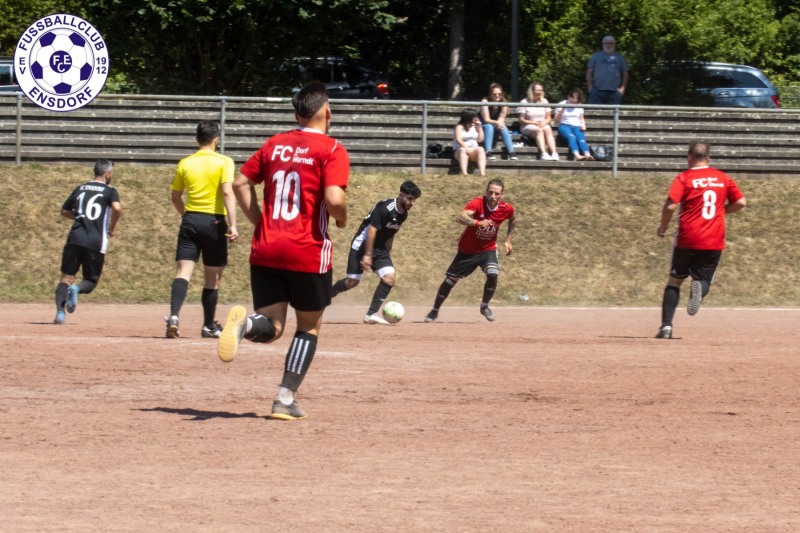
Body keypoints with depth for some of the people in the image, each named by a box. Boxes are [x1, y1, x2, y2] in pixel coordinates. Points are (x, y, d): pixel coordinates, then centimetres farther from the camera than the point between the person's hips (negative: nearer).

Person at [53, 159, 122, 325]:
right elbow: (117, 208, -15)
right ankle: (77, 289, -22)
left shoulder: (80, 189, 18)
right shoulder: (109, 191, 5)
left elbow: (64, 211, 26)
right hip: (96, 242, -3)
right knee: (91, 280, 12)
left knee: (66, 278, 3)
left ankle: (60, 311, -20)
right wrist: (112, 228, 0)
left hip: (75, 238, 3)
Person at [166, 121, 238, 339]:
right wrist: (232, 225, -19)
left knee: (183, 272, -5)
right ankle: (209, 326, 20)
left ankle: (174, 316, -27)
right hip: (214, 221, -2)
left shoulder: (185, 163, 6)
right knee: (212, 278, 11)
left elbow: (175, 198, 14)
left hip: (190, 221, 2)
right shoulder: (224, 162, -4)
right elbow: (227, 192, -16)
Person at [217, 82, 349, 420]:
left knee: (270, 328, 7)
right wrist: (342, 218, 3)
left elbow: (241, 183, 13)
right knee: (309, 327, 14)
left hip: (265, 250, 4)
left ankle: (245, 322, -28)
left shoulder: (274, 145, 11)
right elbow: (333, 199, -18)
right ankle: (286, 399, 7)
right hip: (308, 253, -4)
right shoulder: (331, 150, -6)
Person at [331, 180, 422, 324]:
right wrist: (367, 255, -25)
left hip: (379, 248, 8)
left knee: (390, 277, -11)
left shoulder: (403, 214, 5)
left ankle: (371, 314, -9)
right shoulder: (385, 208, -22)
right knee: (352, 281, -7)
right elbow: (371, 230, -24)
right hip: (362, 246, -8)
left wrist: (387, 255, 20)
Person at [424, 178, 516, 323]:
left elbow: (513, 220, 12)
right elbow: (460, 217, -45)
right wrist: (477, 222, -61)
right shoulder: (477, 203, -27)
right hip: (467, 250, -2)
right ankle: (435, 310, 27)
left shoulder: (506, 209, -14)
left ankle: (485, 306, 2)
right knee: (450, 280, 5)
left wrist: (508, 240, 7)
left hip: (488, 249, 2)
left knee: (493, 275, -24)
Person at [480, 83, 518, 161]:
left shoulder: (503, 103, -9)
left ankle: (511, 152, -33)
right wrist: (497, 122, -40)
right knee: (489, 127, -35)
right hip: (484, 125, -3)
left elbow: (502, 118, -9)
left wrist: (499, 123, -33)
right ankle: (488, 152, -44)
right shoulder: (485, 101, -19)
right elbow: (486, 119, -23)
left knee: (503, 128, -28)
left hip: (497, 125, 3)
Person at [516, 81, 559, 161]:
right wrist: (534, 123, -15)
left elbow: (548, 118, 11)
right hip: (528, 126, -3)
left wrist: (544, 123, -12)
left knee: (548, 130, -32)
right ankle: (543, 154, -50)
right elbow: (521, 120, -3)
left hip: (542, 125, 3)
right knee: (539, 130, -36)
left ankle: (554, 153, -47)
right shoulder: (525, 102, 0)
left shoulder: (544, 101, 12)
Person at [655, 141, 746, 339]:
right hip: (714, 241, 2)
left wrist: (663, 227, 1)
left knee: (675, 280, 12)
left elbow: (670, 205, -15)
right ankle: (699, 289, -28)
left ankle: (666, 326, 3)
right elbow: (740, 202, 6)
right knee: (704, 279, 11)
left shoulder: (684, 178, -4)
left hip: (687, 239, -2)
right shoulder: (723, 178, 7)